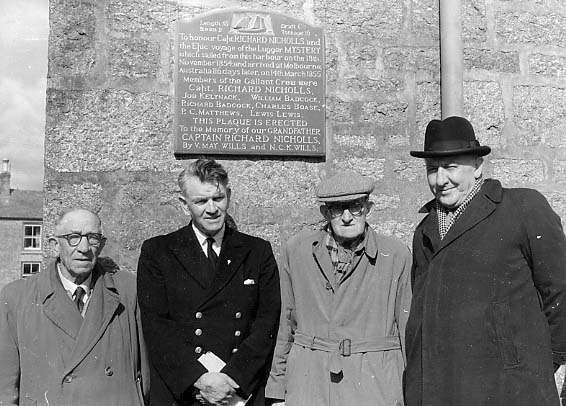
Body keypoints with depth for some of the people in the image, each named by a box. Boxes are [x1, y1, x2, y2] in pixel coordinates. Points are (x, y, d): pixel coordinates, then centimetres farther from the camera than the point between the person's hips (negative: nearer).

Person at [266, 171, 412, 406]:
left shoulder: (397, 255, -3)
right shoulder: (296, 250, 3)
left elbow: (407, 332, 3)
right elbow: (286, 326, 9)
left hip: (373, 386, -1)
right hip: (307, 386, 2)